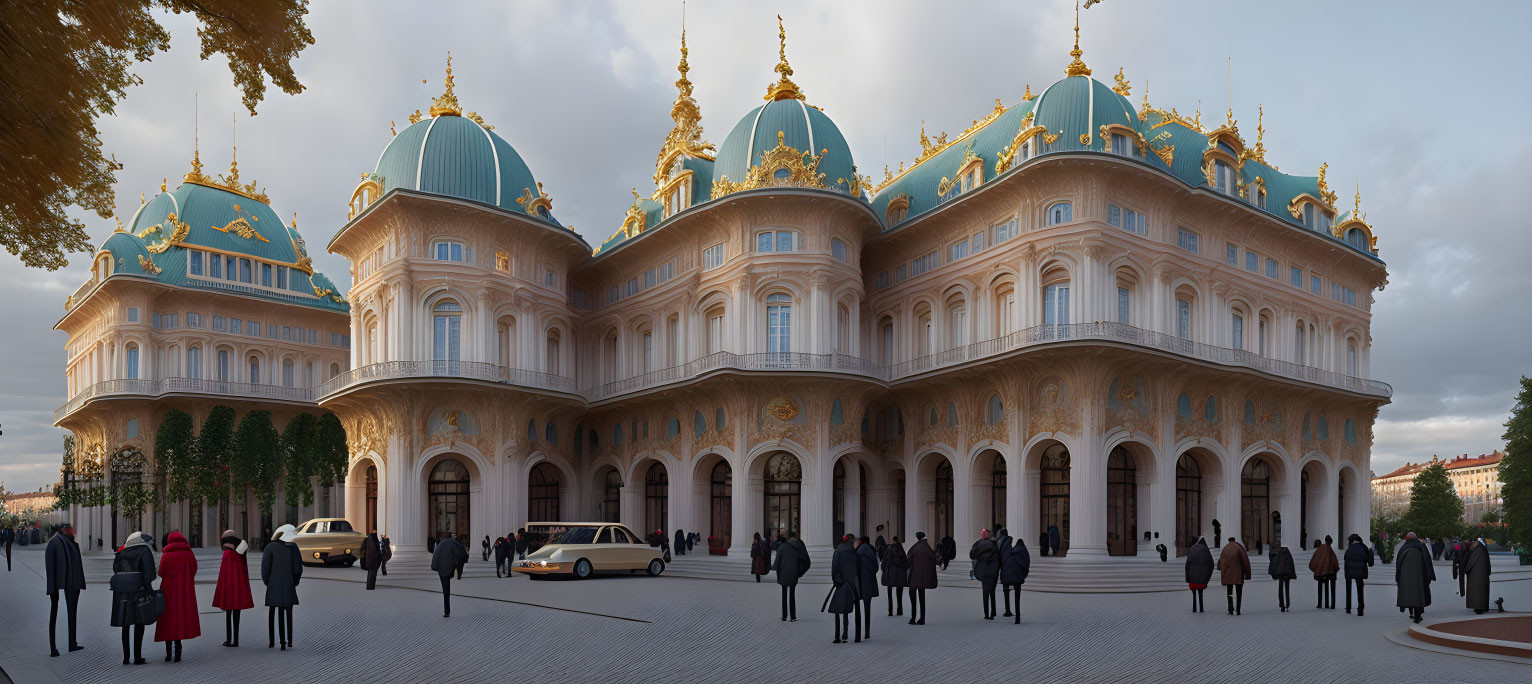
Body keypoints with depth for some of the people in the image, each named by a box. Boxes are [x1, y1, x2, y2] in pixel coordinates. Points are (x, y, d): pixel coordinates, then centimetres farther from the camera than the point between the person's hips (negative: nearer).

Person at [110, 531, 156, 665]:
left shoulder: (122, 553, 13)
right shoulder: (144, 551, -3)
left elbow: (115, 570, 9)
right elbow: (148, 574, -11)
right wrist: (150, 591, -9)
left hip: (121, 592, 5)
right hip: (138, 592, -5)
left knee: (126, 625, 12)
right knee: (139, 624, 1)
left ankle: (126, 657, 14)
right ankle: (137, 657, -1)